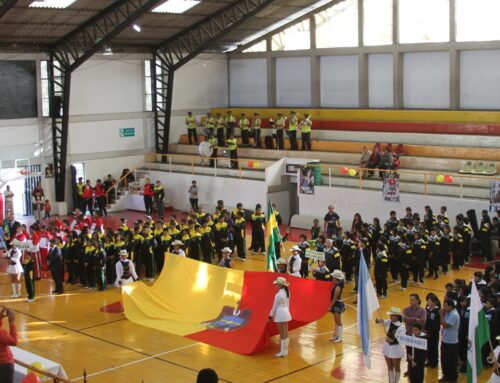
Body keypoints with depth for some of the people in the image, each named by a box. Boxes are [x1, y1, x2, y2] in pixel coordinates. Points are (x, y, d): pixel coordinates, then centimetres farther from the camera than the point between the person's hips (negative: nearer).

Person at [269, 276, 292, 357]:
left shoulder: (278, 294, -19)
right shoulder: (287, 293, 6)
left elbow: (275, 306, -11)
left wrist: (271, 315, 0)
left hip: (280, 314, -9)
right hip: (286, 313, 9)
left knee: (282, 334, -2)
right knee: (285, 333, 13)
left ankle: (283, 352, 5)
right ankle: (285, 351, 19)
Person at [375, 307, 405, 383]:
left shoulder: (401, 327, -21)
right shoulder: (389, 322, -5)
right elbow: (382, 322, -9)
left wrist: (392, 340, -34)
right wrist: (379, 320, -32)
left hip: (396, 349, -5)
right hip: (387, 348, 5)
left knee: (397, 368, 13)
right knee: (389, 367, 18)